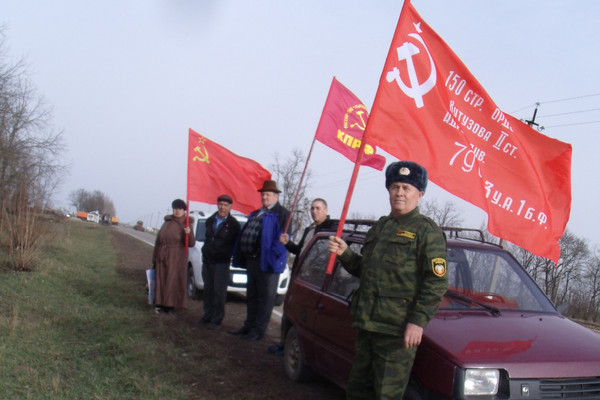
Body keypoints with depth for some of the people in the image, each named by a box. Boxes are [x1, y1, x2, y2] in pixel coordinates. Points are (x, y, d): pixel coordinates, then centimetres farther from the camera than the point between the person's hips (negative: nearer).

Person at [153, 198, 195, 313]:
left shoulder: (185, 224, -1)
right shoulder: (167, 222, 12)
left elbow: (191, 243, -10)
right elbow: (159, 239, 15)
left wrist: (189, 234, -30)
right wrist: (155, 257, 13)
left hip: (176, 257, -4)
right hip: (162, 256, 4)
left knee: (172, 281, 0)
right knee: (161, 280, 6)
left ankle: (170, 304, 7)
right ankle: (160, 303, 13)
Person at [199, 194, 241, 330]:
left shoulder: (233, 224, -6)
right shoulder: (210, 221, 12)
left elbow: (236, 244, -4)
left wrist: (227, 256, -9)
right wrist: (205, 252, 15)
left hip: (222, 263, -5)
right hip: (207, 261, 5)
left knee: (219, 292, -4)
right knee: (208, 290, 10)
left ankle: (216, 320, 1)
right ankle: (208, 316, 20)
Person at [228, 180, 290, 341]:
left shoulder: (281, 213, -8)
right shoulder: (256, 214, 19)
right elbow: (245, 234, 21)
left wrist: (272, 256, -25)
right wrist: (240, 257, 14)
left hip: (267, 261, -9)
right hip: (252, 260, 9)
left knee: (265, 297, 0)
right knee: (251, 296, 18)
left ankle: (259, 330, 7)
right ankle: (249, 326, 29)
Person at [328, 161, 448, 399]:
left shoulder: (427, 231, -5)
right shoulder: (379, 227, 19)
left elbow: (436, 282, -12)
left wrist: (418, 320, -19)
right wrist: (344, 253, 8)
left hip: (397, 330, -8)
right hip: (366, 325, 8)